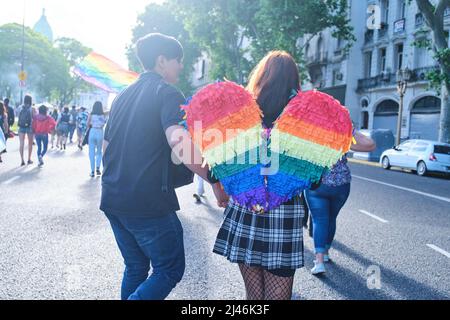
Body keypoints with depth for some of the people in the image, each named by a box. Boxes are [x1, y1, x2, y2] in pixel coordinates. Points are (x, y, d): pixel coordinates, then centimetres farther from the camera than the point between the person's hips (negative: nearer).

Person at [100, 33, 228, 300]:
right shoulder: (167, 93, -9)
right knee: (170, 270, 5)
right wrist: (215, 180, -21)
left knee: (135, 269, 20)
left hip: (113, 200, 8)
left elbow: (106, 149, 21)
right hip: (149, 203, -8)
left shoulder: (123, 96, 16)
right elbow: (179, 142, -27)